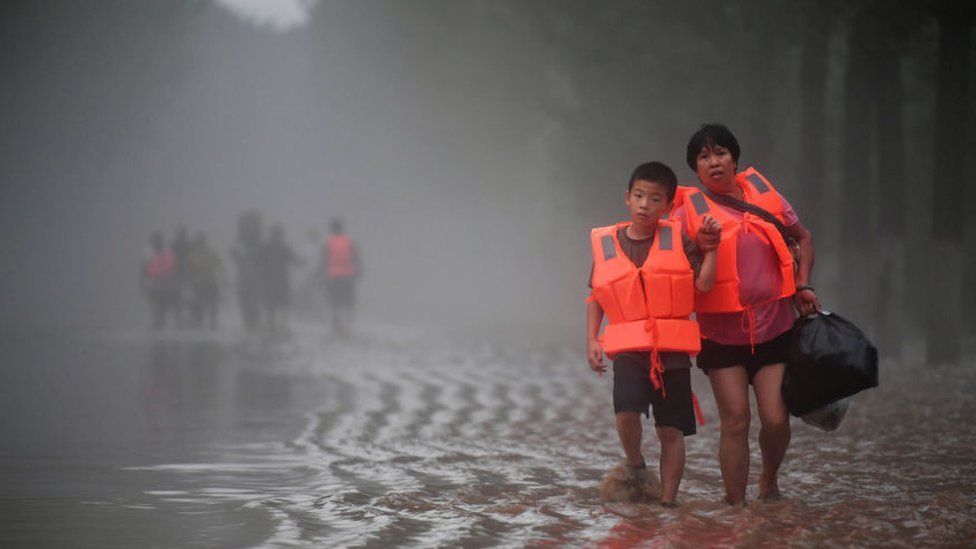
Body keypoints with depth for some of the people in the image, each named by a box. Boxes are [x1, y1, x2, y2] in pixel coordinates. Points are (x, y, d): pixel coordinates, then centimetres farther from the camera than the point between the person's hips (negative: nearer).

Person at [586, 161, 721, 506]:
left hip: (672, 349, 0)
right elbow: (596, 296, 12)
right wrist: (591, 340, 4)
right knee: (627, 411, -23)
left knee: (671, 431, 3)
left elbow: (704, 284, -4)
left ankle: (667, 500, 14)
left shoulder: (678, 240, 3)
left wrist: (711, 246, -10)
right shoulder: (606, 244, 5)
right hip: (628, 348, 0)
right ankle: (635, 466, 5)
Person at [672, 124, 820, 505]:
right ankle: (736, 504, 6)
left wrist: (803, 284, 7)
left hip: (774, 328, 2)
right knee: (735, 421, -6)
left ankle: (769, 481, 25)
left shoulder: (765, 195, 5)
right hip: (722, 334, -2)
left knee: (776, 419, -4)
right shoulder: (689, 211, -4)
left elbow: (803, 238, 19)